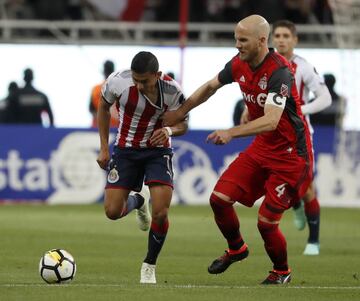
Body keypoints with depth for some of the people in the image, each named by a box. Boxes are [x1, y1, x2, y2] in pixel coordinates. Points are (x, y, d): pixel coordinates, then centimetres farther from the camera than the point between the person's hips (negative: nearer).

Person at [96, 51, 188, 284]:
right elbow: (104, 107, 2)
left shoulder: (171, 90, -21)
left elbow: (183, 124, -4)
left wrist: (170, 130, -28)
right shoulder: (118, 82, -21)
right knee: (112, 211, -7)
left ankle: (149, 267, 6)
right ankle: (138, 200, 32)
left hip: (158, 150, -1)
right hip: (126, 149, 1)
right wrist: (104, 148, 1)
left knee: (160, 213, -17)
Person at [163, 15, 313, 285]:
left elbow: (270, 121, -36)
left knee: (266, 222, -7)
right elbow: (211, 86, 19)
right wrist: (180, 112, 24)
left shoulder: (279, 72, -26)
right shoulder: (239, 64, -2)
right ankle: (236, 249, 25)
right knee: (220, 198, -3)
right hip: (260, 148, 7)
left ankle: (282, 272, 21)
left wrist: (231, 133, -45)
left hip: (290, 154, -7)